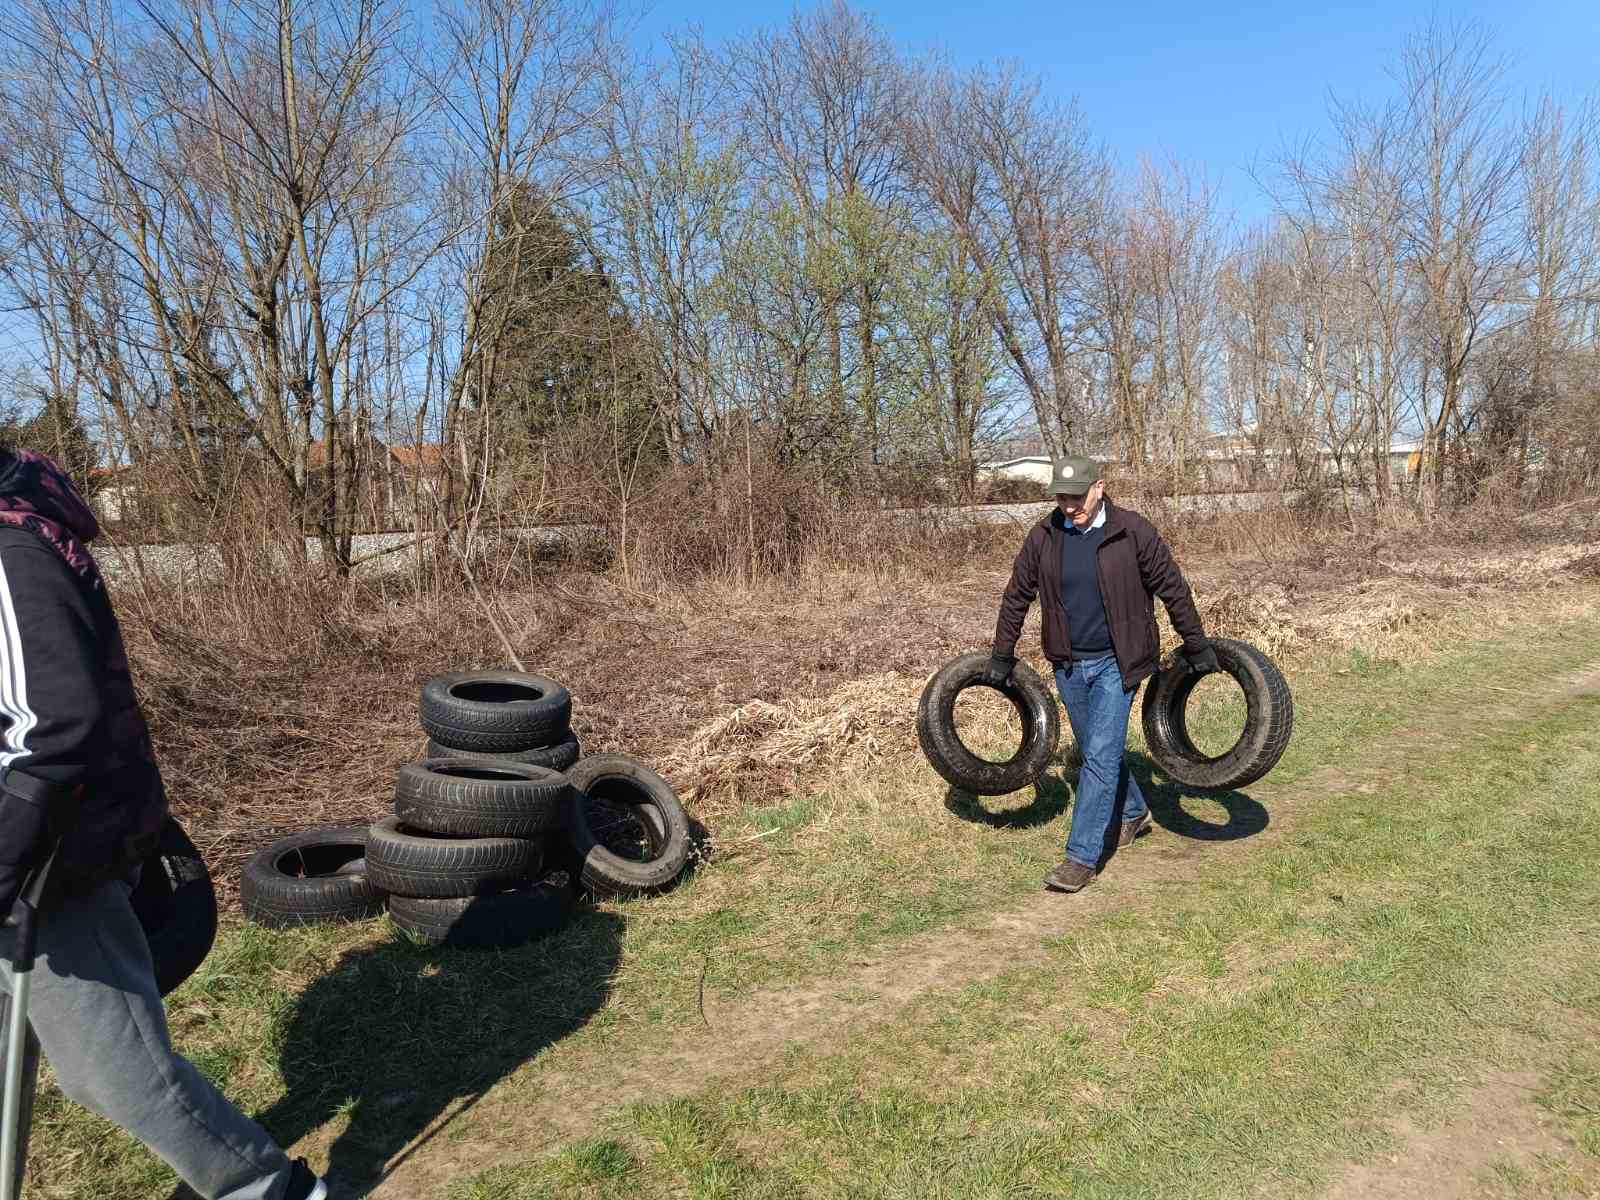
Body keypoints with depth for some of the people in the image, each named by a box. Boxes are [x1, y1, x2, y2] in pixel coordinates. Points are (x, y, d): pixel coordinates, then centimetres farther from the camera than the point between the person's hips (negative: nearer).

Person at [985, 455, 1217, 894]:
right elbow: (1017, 596, 7)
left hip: (1116, 663, -4)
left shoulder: (1133, 531, -12)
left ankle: (1082, 858, -3)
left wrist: (1196, 645, 3)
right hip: (1069, 664, 4)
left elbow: (1173, 589, -3)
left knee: (1101, 755, -9)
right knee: (1098, 750, 18)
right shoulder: (1043, 536, -2)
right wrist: (1001, 656, 10)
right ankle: (1133, 813, 44)